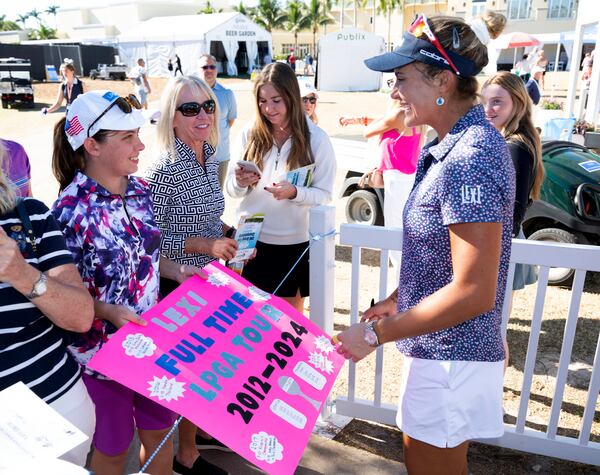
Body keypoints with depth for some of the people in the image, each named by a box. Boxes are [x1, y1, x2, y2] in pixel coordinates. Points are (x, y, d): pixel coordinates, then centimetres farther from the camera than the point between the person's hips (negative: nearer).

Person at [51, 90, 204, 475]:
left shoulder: (140, 189, -3)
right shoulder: (70, 211, -23)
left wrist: (175, 269, -6)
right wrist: (108, 311, -29)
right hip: (103, 350, -6)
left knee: (160, 430, 23)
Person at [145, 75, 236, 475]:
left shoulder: (210, 160, 2)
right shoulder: (165, 171, -22)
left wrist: (229, 232, 0)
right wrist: (204, 244, -27)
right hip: (179, 286, -7)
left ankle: (203, 429, 46)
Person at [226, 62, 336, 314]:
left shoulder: (317, 139, -8)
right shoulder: (250, 134, -2)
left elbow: (324, 194, -8)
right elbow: (231, 189, 1)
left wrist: (293, 192, -26)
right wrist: (240, 182, -22)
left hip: (293, 243, -2)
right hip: (251, 239, 2)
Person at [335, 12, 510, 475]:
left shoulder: (470, 160, -25)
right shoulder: (456, 145, 6)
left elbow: (474, 292, -26)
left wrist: (376, 333, -21)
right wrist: (396, 301, 13)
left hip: (450, 358, -9)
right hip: (445, 349, 9)